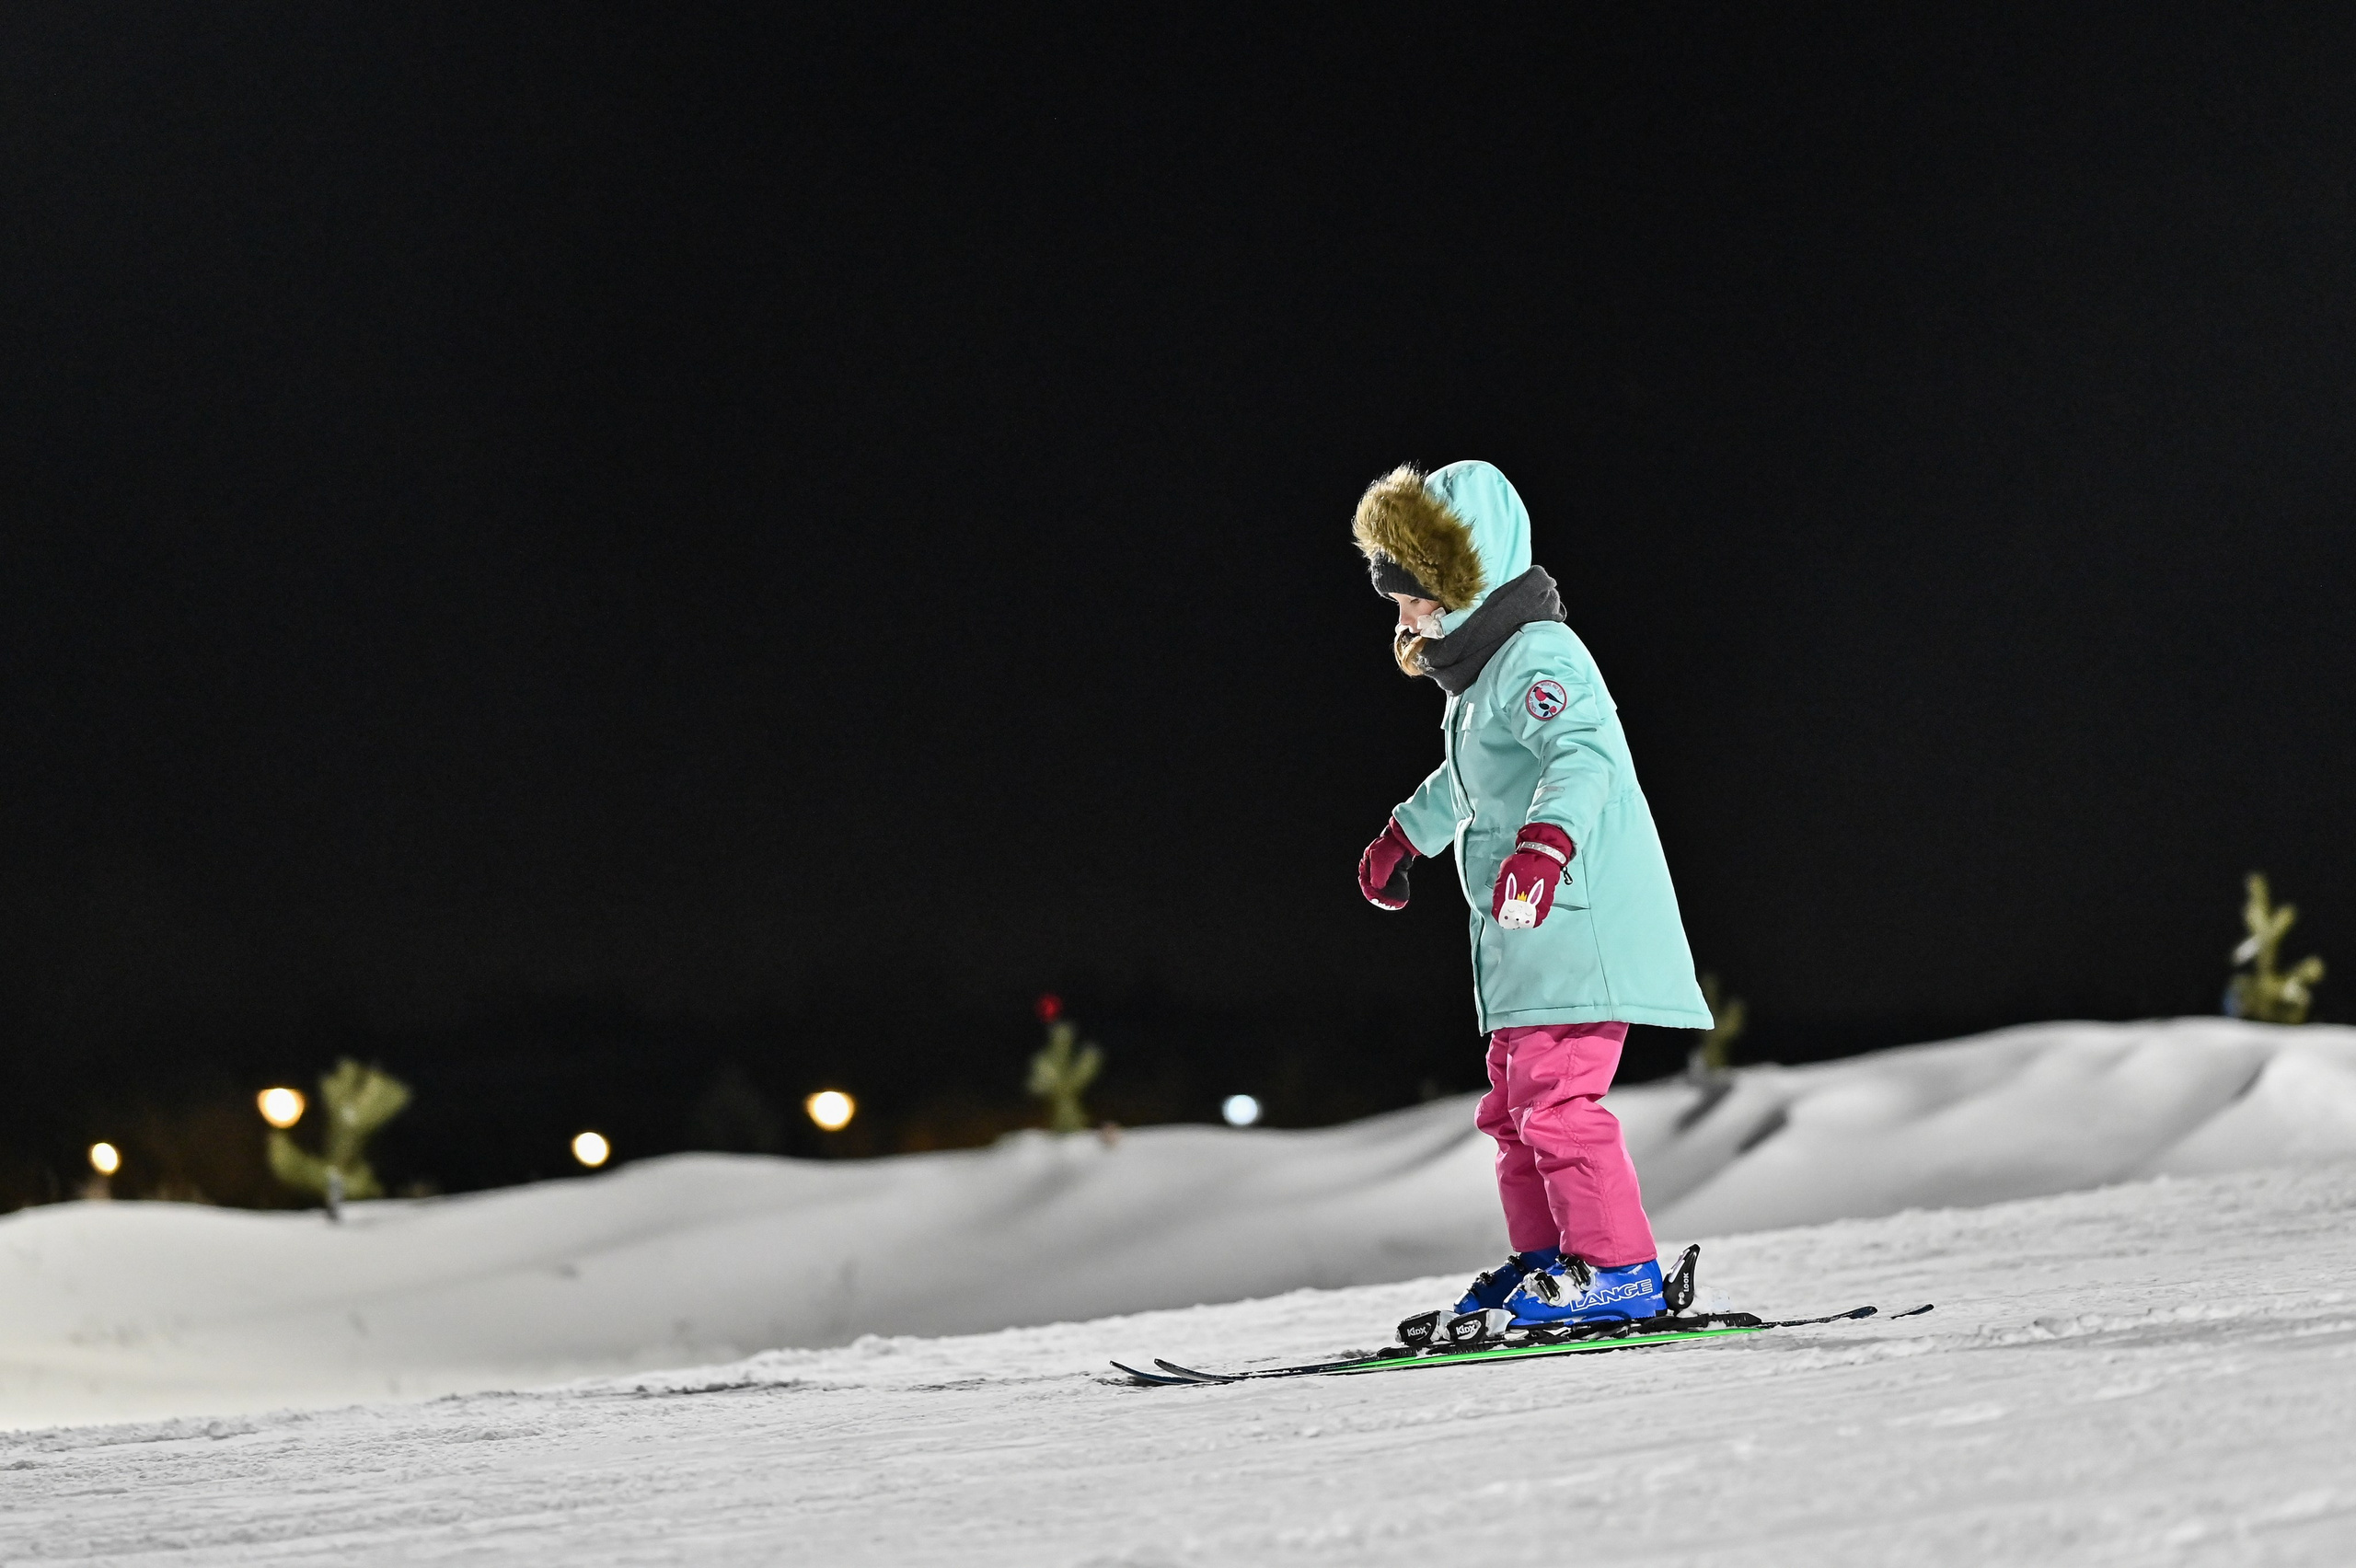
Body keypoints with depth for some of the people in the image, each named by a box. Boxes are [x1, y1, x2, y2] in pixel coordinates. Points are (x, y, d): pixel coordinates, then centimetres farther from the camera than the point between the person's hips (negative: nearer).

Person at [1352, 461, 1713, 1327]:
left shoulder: (1536, 657, -13)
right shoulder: (1481, 670, 20)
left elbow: (1583, 756, -32)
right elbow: (1467, 780, 41)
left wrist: (1545, 842, -48)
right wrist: (1402, 836, 55)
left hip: (1577, 928, -11)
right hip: (1530, 944, 11)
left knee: (1554, 1097, -17)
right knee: (1512, 1104, 15)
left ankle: (1616, 1268, -16)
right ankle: (1545, 1260, 23)